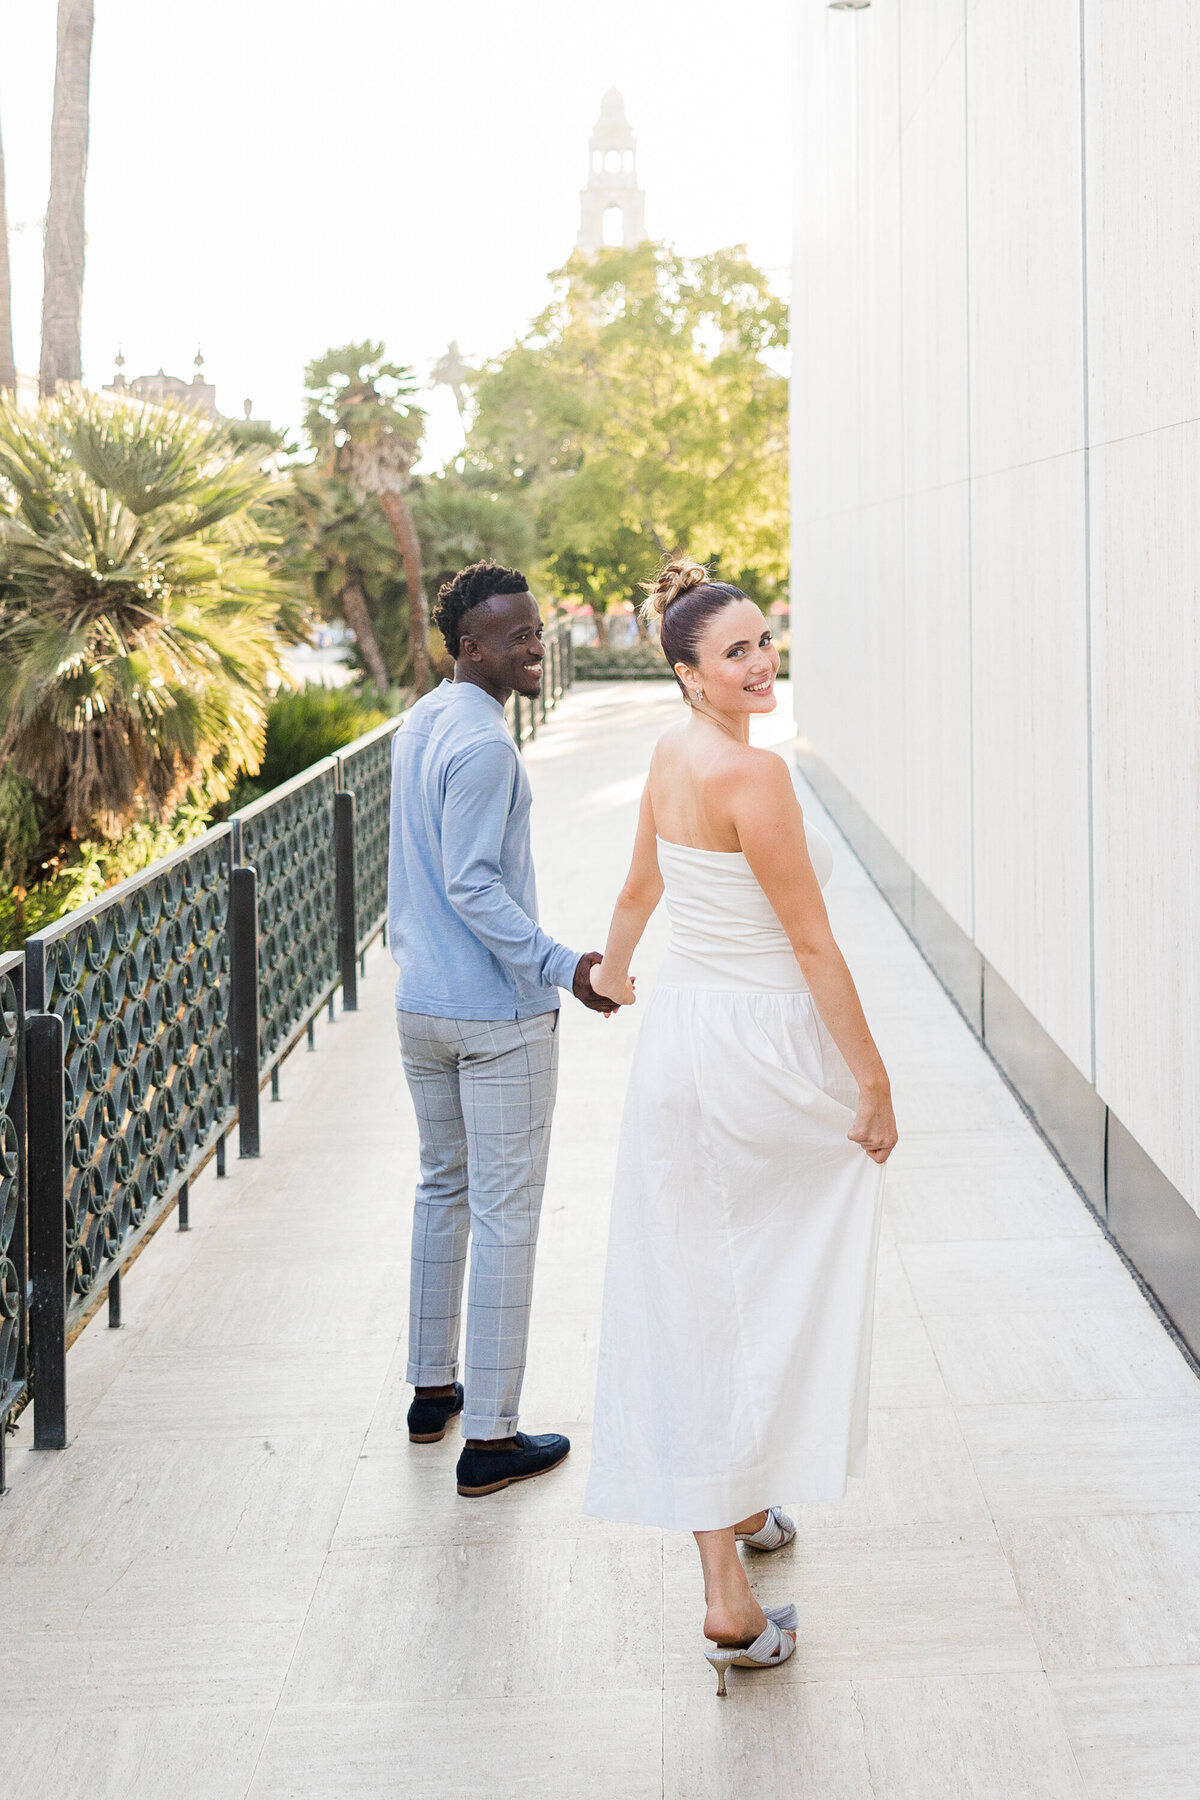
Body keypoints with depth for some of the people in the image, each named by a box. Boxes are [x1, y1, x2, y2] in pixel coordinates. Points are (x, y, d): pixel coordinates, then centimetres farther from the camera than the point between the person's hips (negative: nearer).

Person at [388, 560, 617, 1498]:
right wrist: (565, 966, -25)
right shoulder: (483, 744, -19)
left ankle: (432, 1387, 31)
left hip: (421, 1002, 9)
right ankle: (489, 1435, 1)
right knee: (506, 1216, -3)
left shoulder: (420, 723, 10)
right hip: (498, 1013, -9)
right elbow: (472, 886, -23)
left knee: (443, 1188, 21)